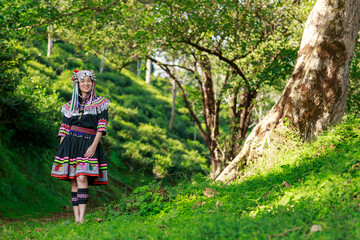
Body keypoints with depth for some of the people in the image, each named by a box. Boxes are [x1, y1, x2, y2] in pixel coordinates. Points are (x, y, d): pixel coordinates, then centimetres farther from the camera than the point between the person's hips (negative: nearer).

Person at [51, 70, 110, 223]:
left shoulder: (100, 103, 8)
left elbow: (102, 126, 0)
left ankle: (81, 218, -23)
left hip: (89, 144, -3)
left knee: (82, 178, -19)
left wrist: (94, 145, -11)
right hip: (71, 143, 3)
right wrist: (61, 149, 5)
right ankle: (76, 218, 0)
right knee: (73, 181, -1)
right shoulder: (70, 105, 16)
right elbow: (64, 128, 14)